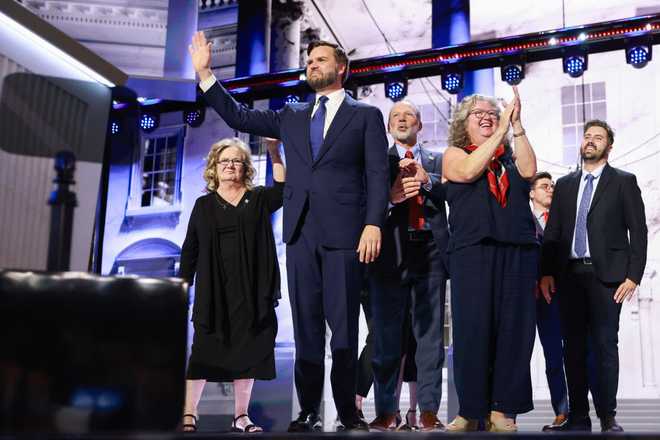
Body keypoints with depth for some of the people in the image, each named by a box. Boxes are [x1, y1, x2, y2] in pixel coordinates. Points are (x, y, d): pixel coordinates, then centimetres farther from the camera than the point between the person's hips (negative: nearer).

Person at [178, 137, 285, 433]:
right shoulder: (204, 204, 12)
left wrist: (274, 151, -17)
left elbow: (285, 187, -11)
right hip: (213, 290, 0)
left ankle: (241, 416, 10)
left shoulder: (259, 199, 10)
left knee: (246, 349, 2)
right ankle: (188, 415, 2)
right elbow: (190, 249, 9)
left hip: (251, 290, 0)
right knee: (204, 349, -3)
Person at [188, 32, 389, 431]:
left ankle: (348, 410, 5)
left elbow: (377, 174, -1)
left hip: (344, 232, -4)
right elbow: (239, 117, 20)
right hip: (301, 232, 4)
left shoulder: (366, 115, 8)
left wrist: (374, 224, -14)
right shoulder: (293, 117, 21)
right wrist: (205, 74, 14)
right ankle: (309, 410, 10)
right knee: (306, 323, 4)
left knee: (344, 323, -3)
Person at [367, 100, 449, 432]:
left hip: (430, 255, 1)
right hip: (390, 255, -1)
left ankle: (428, 411, 7)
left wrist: (426, 180, -14)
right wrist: (390, 196, -21)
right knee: (386, 338, 0)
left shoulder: (437, 162, 16)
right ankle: (385, 411, 6)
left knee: (430, 336, 2)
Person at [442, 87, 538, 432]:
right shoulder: (454, 154, 12)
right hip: (472, 251, -3)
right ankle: (471, 410, 1)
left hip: (517, 252, 3)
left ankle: (502, 409, 5)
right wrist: (501, 130, -8)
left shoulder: (510, 155, 18)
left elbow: (529, 171, -3)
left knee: (513, 328, -1)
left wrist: (516, 124, -5)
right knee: (472, 329, -6)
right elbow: (469, 171, -10)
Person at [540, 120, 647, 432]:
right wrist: (546, 273, 3)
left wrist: (633, 276, -9)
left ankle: (607, 417, 1)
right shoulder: (564, 184, 16)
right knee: (574, 346, 4)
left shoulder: (623, 182, 6)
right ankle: (577, 417, 9)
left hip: (606, 274, -3)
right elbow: (552, 231, 14)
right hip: (569, 274, 4)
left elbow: (638, 231, 1)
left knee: (605, 345, -5)